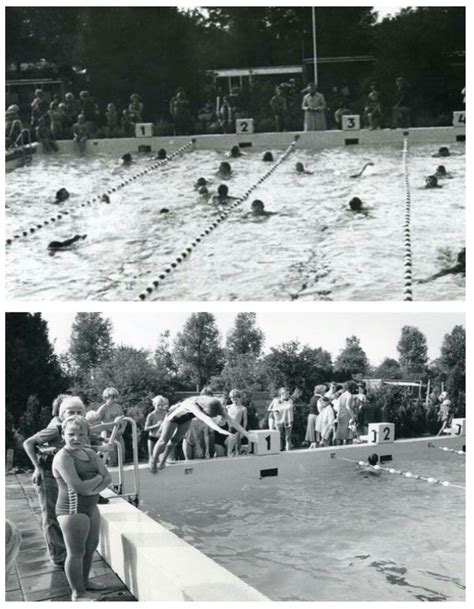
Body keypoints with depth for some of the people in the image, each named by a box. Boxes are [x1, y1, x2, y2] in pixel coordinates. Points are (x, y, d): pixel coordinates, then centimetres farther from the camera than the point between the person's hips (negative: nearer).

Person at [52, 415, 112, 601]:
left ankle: (84, 581, 38)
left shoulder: (90, 453, 8)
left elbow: (107, 477, 3)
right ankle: (78, 593, 14)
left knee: (91, 546, 20)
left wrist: (93, 490, -16)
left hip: (90, 506, 9)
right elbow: (77, 486, -26)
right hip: (73, 509, -9)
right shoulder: (63, 457, -17)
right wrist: (98, 478, -11)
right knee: (76, 552, 1)